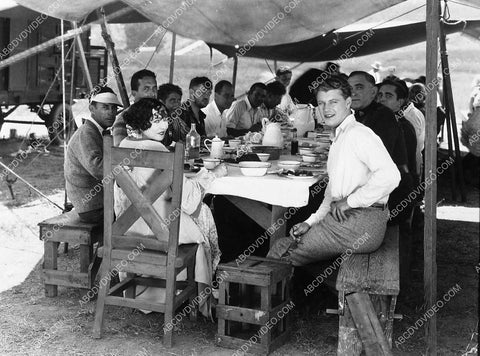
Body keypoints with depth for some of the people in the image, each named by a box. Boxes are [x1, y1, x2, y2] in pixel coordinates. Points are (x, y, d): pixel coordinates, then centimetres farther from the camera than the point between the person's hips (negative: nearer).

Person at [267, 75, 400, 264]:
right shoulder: (339, 139, 20)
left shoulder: (358, 134, -12)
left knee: (281, 251, -6)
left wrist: (349, 202, -18)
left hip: (361, 222, -9)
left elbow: (389, 176, -27)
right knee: (281, 244, 6)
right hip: (341, 218, 9)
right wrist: (310, 222, 11)